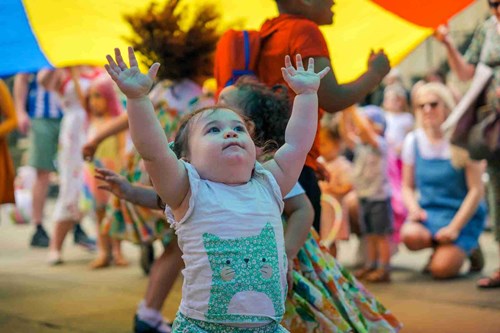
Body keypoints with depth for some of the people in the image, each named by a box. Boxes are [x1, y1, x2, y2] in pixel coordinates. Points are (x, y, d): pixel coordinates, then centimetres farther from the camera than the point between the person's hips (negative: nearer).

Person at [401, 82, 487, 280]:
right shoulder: (413, 141, 3)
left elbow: (476, 190, -10)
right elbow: (407, 186, 11)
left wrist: (454, 227, -17)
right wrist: (414, 209, -11)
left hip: (462, 214, -3)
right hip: (428, 212, 3)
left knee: (442, 269, -23)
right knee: (410, 235, -31)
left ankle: (469, 248, 11)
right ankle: (439, 246, 4)